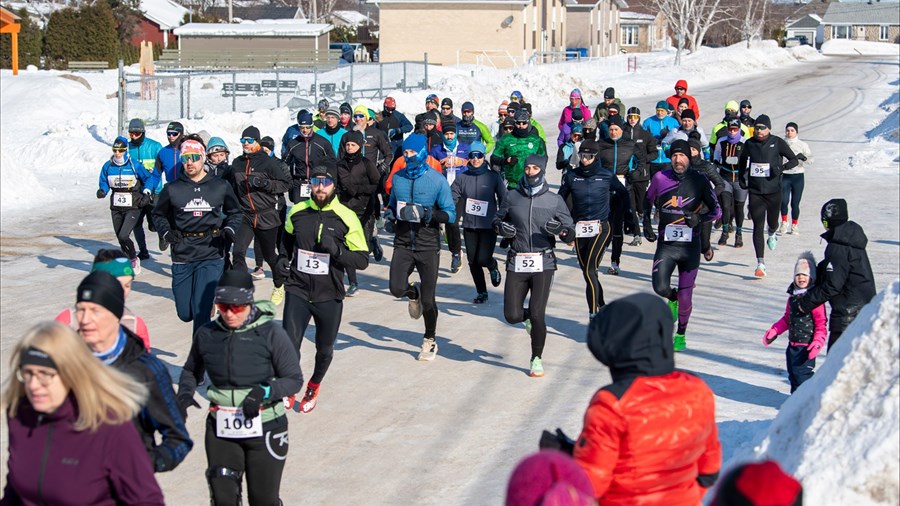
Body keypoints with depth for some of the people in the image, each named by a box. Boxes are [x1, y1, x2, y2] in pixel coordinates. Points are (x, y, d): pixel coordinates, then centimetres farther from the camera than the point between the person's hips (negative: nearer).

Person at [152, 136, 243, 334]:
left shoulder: (221, 186, 4)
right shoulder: (172, 189, 3)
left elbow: (234, 212, 18)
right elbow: (159, 214, 17)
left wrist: (230, 230, -1)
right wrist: (166, 232, -2)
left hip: (211, 256, -2)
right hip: (182, 257, 2)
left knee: (201, 311, -14)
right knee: (185, 314, 7)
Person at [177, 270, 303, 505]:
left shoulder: (271, 333, -10)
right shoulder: (206, 334, 0)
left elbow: (294, 379, -6)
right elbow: (191, 371, 18)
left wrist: (265, 392, -24)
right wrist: (185, 394, -2)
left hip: (265, 430, -2)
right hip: (221, 429, 2)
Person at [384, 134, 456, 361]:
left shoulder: (437, 180, -8)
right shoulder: (398, 177, 4)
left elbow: (450, 214, -6)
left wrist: (429, 214, -23)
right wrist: (390, 214, -2)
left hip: (428, 246, -3)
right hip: (403, 243, 3)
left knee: (427, 299, 2)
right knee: (396, 289, -16)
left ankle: (430, 341, 25)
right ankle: (413, 293, 23)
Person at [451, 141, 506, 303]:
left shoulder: (493, 177, -3)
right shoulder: (462, 178, 2)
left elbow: (503, 200, 2)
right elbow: (452, 199, 0)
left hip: (489, 225, -3)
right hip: (469, 226, 3)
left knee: (483, 259, -12)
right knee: (473, 261, 6)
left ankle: (493, 267, 25)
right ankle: (482, 293, 24)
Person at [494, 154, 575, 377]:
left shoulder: (554, 200, 4)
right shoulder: (512, 197, 8)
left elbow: (571, 234, 4)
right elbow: (497, 220, 22)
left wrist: (561, 229, -19)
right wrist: (501, 228, -1)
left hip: (543, 264, -2)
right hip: (516, 264, 2)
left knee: (537, 315, -10)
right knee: (512, 316, -4)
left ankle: (536, 359, 11)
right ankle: (529, 317, 34)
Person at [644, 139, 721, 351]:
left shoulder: (699, 180, -4)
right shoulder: (660, 178, 0)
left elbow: (717, 210, 1)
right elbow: (648, 200, 20)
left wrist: (700, 217, -18)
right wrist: (646, 223, 11)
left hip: (690, 245, -1)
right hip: (666, 244, 1)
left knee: (685, 296, 1)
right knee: (660, 287, -14)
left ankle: (681, 335, 24)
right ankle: (673, 299, 24)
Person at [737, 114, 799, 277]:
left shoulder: (777, 142, -6)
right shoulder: (749, 143, 3)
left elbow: (794, 160, -3)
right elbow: (742, 160, 23)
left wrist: (782, 167, -22)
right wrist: (741, 177, 14)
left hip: (774, 191, -1)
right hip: (755, 191, 1)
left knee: (772, 222, 14)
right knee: (758, 226, -6)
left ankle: (772, 234, 55)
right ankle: (760, 264, -8)